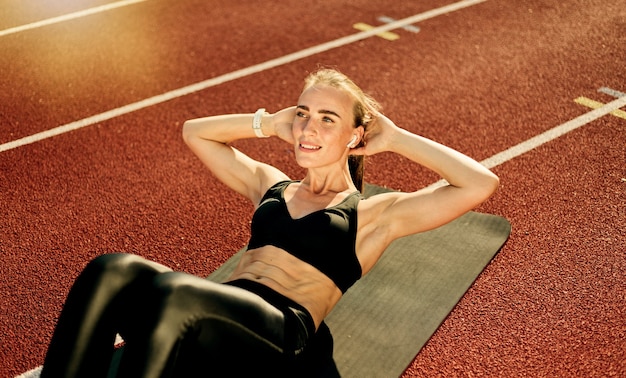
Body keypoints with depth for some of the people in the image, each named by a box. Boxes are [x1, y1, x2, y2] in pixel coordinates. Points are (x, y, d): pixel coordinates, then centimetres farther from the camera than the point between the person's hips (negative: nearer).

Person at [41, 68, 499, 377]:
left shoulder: (375, 213, 14)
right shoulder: (270, 184, 28)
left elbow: (481, 183, 4)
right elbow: (194, 131, 37)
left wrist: (397, 139, 11)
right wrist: (271, 123, 27)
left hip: (279, 333, -5)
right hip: (216, 321, 5)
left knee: (172, 290, -37)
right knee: (111, 272, -28)